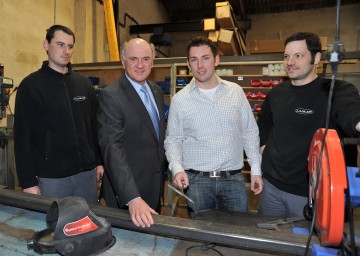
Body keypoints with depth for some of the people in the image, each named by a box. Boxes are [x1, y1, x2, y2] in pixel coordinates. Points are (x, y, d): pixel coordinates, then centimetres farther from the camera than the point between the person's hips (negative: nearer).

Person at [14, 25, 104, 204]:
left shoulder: (84, 84, 8)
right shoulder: (31, 85, -5)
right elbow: (23, 137, -7)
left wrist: (98, 162, 10)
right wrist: (28, 182, -9)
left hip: (86, 172, 4)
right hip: (51, 177, -4)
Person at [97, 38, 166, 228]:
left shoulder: (157, 91, 5)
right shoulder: (110, 96, -19)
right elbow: (112, 149, -27)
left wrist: (162, 174, 14)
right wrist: (133, 199, -35)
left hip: (154, 188, 7)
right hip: (126, 192, -7)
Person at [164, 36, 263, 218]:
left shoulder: (236, 92, 3)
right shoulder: (179, 99, -1)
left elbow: (250, 133, 7)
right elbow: (173, 140, 3)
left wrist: (256, 169, 4)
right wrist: (177, 168, -13)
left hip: (234, 178, 2)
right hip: (196, 181, -1)